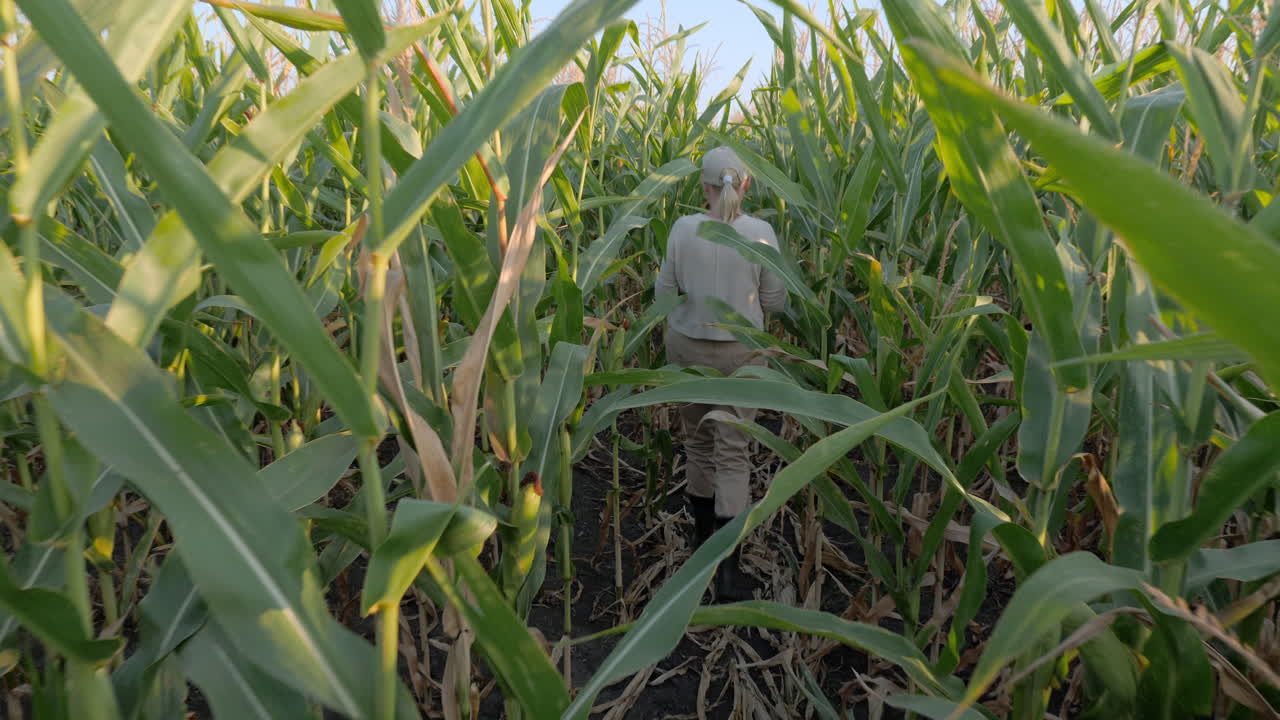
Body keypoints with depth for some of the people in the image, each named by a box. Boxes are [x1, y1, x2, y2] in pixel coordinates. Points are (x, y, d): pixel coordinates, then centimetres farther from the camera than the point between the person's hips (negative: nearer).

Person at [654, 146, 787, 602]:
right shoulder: (761, 232, -11)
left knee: (697, 440, 19)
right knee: (733, 453, 4)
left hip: (687, 345, 1)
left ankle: (704, 536, 36)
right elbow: (774, 302, -3)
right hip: (740, 351, -1)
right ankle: (728, 566, -4)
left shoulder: (683, 228, -9)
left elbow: (664, 292, -1)